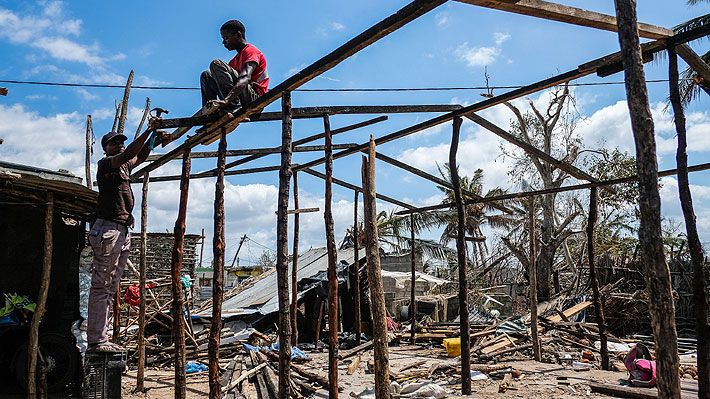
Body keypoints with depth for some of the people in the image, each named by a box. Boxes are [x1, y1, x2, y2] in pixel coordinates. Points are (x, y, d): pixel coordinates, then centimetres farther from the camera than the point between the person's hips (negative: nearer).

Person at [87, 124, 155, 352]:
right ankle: (95, 341, -5)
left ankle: (100, 338, 14)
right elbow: (128, 154, -19)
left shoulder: (124, 167, 22)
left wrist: (154, 135, 16)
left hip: (123, 231, 9)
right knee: (101, 286, -8)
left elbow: (140, 156, 31)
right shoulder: (105, 163, -2)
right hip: (108, 229, -9)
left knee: (111, 287, 9)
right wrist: (148, 131, -20)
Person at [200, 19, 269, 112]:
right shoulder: (235, 61, 28)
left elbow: (245, 79, -22)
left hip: (253, 98, -8)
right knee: (206, 75, 13)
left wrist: (226, 100, -37)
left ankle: (235, 108, -30)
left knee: (216, 64, -16)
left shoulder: (251, 51, -3)